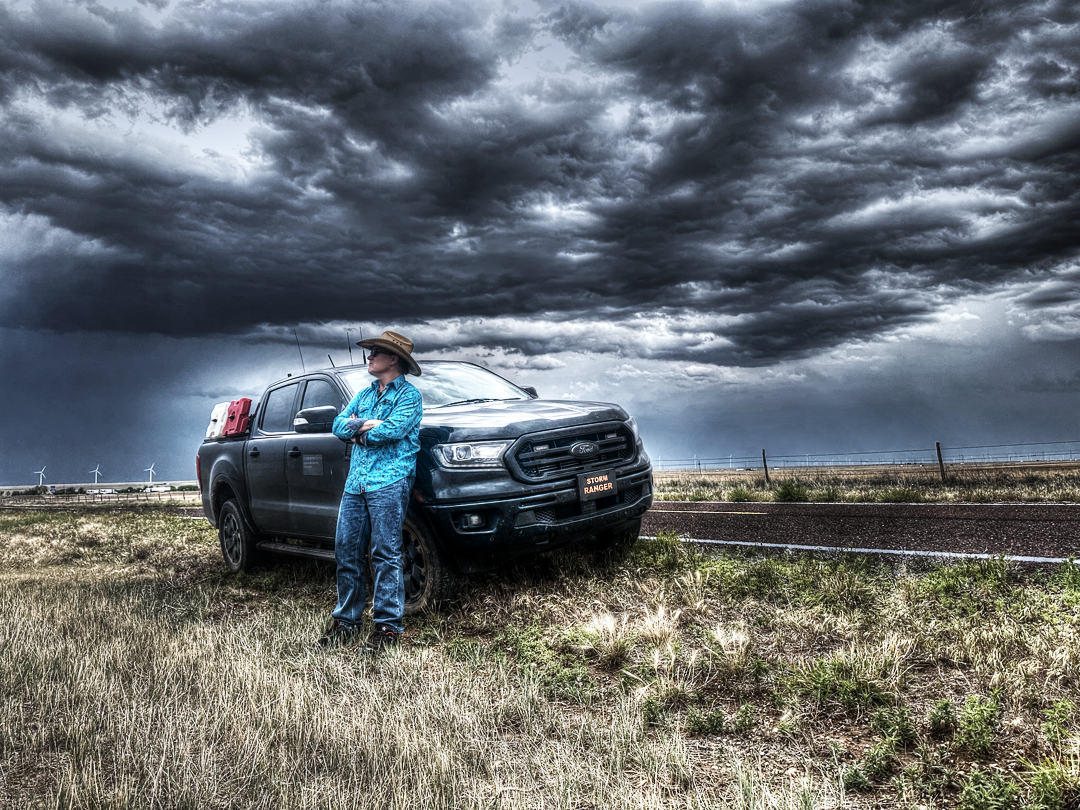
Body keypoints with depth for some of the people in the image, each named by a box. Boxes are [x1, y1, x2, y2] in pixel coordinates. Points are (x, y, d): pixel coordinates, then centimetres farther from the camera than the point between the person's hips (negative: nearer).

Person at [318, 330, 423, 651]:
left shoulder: (408, 394, 0)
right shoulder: (364, 394, 23)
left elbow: (394, 429, -16)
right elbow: (339, 425, 13)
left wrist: (357, 432, -2)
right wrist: (364, 425, -8)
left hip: (389, 482, -7)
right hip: (356, 481, 7)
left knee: (385, 554, -6)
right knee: (346, 551, 6)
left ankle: (388, 626, 0)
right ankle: (346, 622, 17)